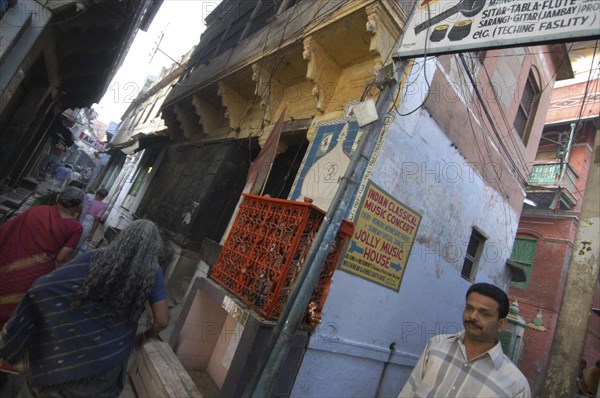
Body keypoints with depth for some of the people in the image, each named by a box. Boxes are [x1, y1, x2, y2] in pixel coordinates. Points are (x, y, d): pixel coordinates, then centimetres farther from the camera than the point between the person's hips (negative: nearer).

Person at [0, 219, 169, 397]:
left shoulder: (99, 257, -11)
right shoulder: (153, 272, -12)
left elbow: (46, 287, -11)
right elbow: (161, 321, -16)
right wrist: (144, 337, 6)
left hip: (73, 347, 0)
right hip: (110, 360, 0)